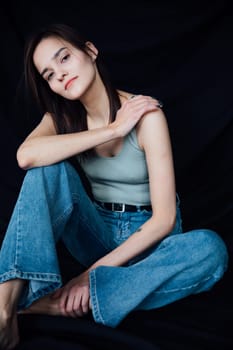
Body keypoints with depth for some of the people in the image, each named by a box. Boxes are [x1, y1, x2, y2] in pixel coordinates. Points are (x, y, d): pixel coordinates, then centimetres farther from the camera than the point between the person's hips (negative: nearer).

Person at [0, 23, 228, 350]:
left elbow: (164, 218, -21)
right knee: (49, 168, -23)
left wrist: (95, 272, -25)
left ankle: (59, 302, -34)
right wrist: (112, 130, -28)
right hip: (99, 232, 2)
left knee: (210, 248, -35)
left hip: (147, 237, -2)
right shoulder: (64, 115, -4)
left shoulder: (145, 113, -19)